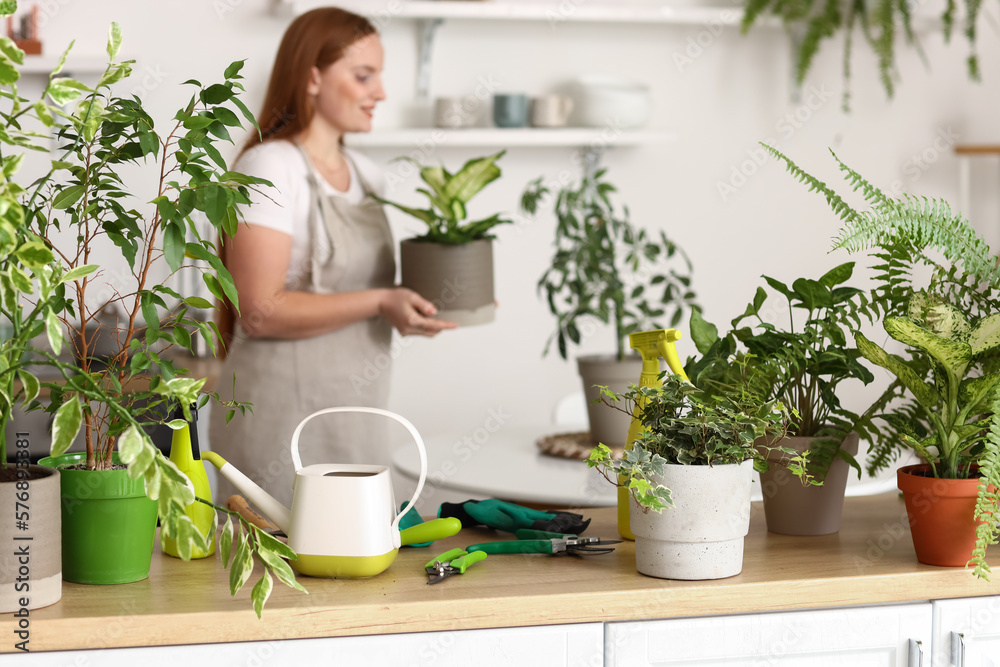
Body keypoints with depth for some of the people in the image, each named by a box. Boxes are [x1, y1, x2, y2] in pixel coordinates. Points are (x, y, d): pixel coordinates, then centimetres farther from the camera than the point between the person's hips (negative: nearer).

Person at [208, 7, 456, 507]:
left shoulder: (363, 174, 14)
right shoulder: (270, 168, -11)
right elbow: (261, 312, -19)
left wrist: (414, 304, 3)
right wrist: (379, 303, -23)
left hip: (357, 419, 8)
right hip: (286, 416, -8)